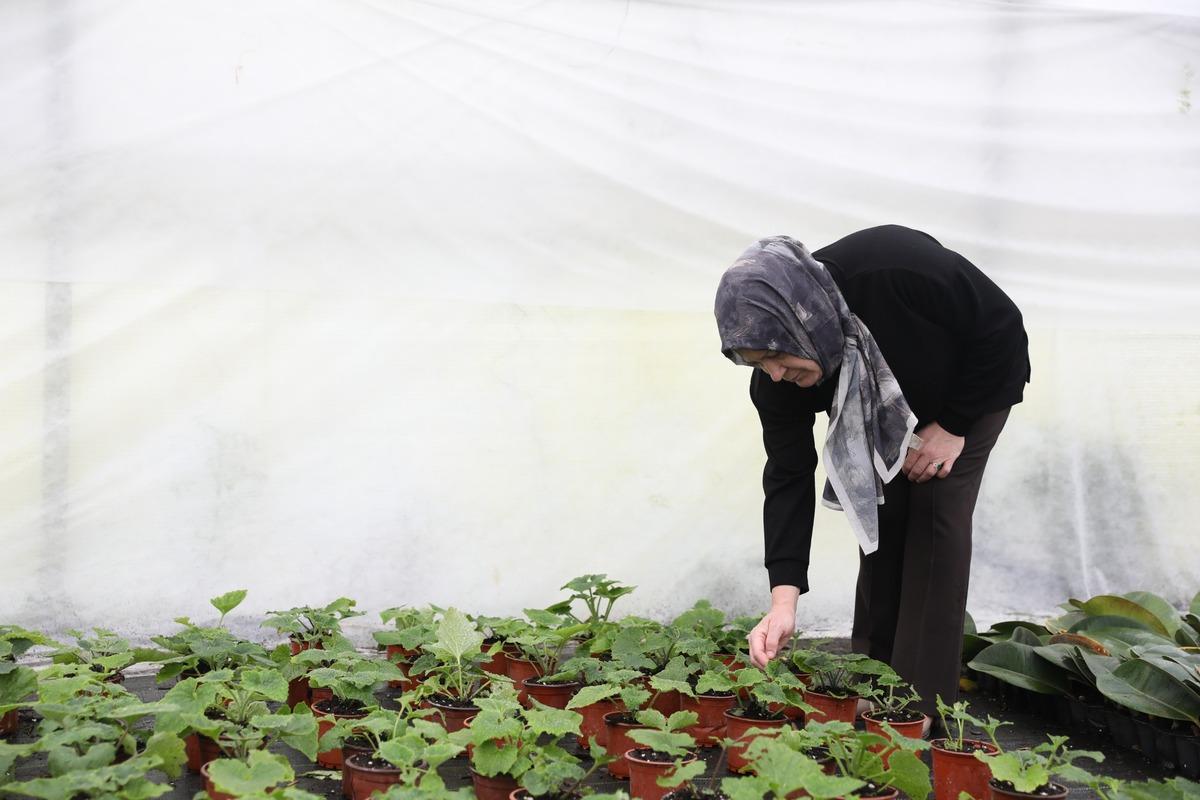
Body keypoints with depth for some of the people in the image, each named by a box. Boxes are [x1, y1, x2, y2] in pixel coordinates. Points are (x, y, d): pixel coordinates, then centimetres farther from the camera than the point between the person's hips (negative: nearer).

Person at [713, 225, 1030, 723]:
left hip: (972, 386, -3)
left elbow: (1002, 325, -27)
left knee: (935, 516, -13)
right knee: (880, 515, -3)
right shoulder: (778, 381, -29)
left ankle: (924, 704, -5)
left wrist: (954, 426, -23)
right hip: (885, 410, 4)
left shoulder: (899, 269, -43)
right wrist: (783, 600, -32)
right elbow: (788, 478, -25)